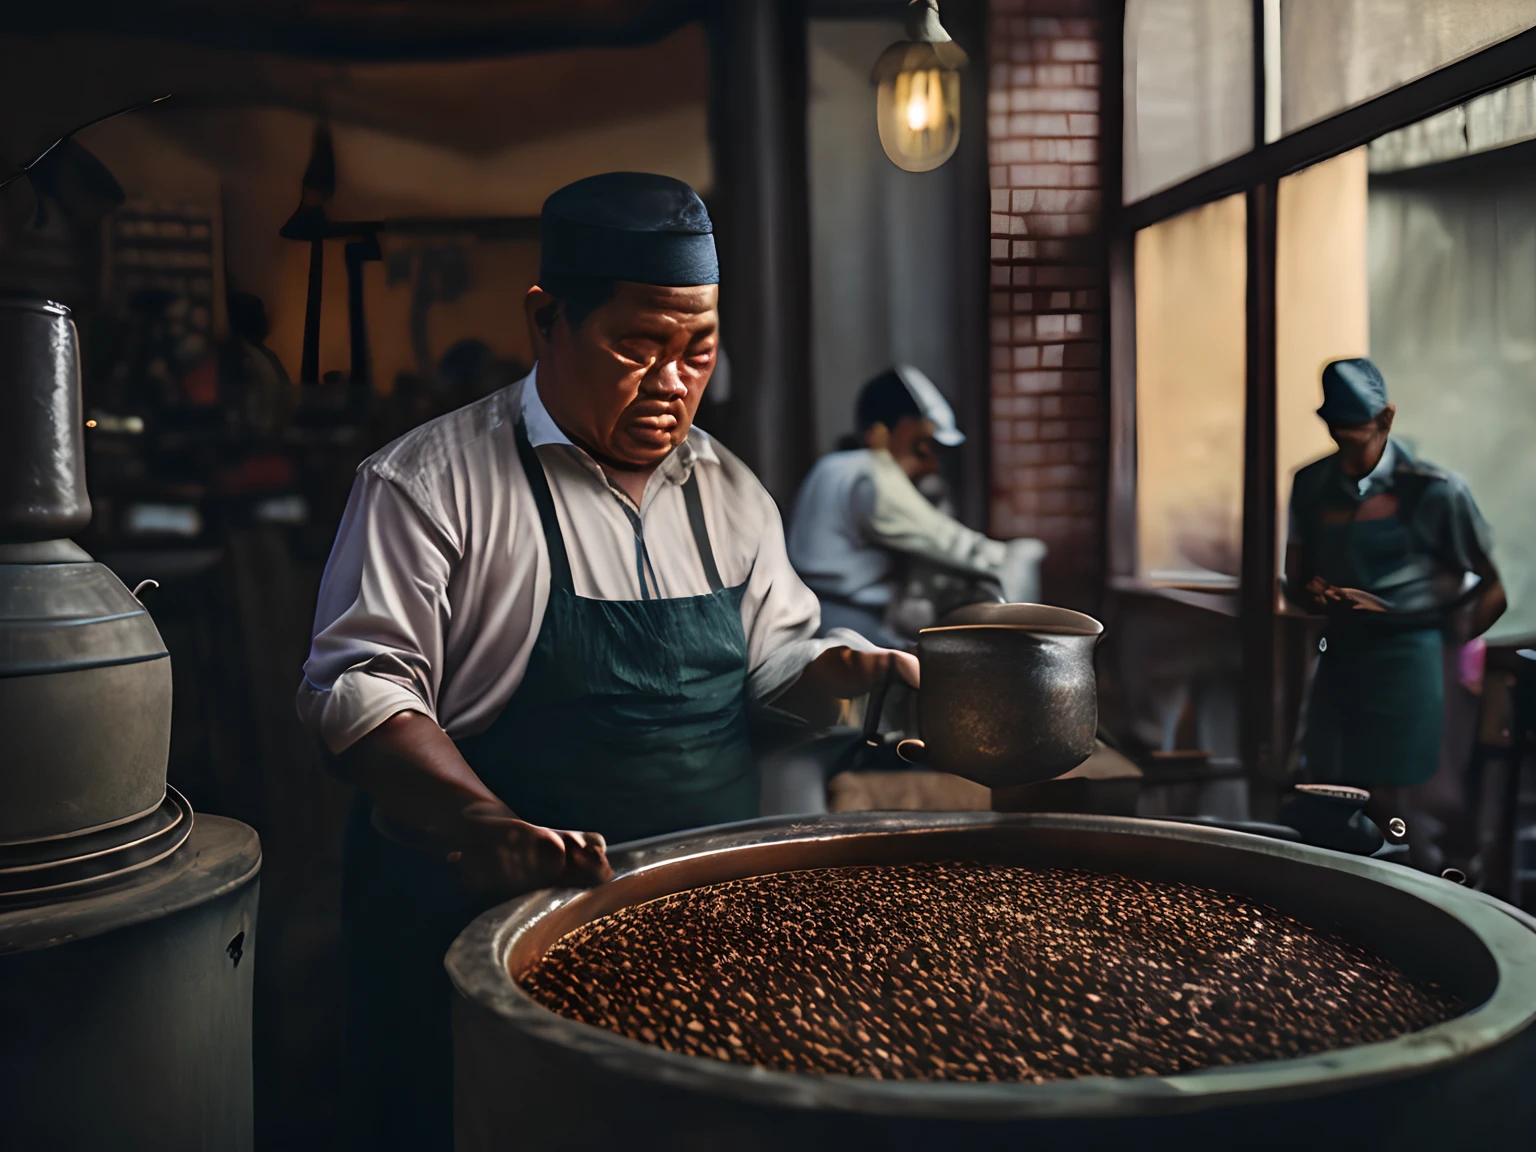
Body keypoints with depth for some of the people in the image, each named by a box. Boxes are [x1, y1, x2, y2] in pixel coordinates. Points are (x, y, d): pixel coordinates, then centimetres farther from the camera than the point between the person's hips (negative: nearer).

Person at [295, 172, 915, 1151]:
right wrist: (486, 827, -29)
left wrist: (842, 672, -8)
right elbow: (362, 682, -14)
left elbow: (777, 655, 15)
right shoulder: (432, 481, -9)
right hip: (481, 922, -5)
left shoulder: (730, 492, 9)